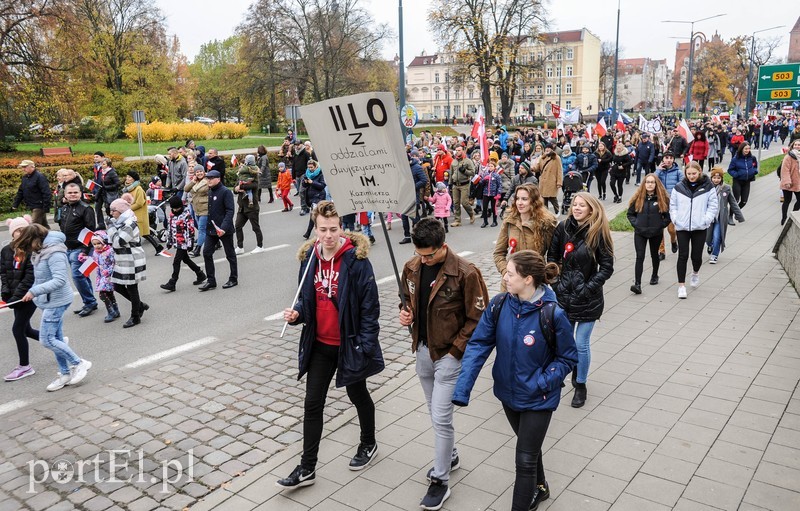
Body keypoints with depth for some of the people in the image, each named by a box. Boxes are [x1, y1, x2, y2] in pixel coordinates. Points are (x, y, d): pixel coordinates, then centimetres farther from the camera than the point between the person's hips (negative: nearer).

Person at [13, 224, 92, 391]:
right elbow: (42, 277, 12)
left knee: (46, 339, -8)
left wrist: (34, 291, -29)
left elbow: (60, 280, -28)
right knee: (56, 338, 13)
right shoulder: (41, 251, 8)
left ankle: (79, 364, 5)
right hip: (50, 301, 9)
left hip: (56, 301, -9)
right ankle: (65, 374, 23)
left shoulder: (54, 253, -21)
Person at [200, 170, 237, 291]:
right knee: (206, 252, 2)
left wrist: (224, 228, -27)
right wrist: (207, 226, 13)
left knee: (230, 255, 6)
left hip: (225, 230, -7)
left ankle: (233, 279, 19)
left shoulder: (226, 192, -13)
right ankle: (211, 281, 9)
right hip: (211, 229, 8)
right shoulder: (209, 192, 12)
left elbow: (230, 211, -19)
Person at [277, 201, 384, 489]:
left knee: (357, 395, 17)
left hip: (349, 344, -4)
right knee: (312, 404, 7)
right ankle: (307, 468, 19)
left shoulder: (356, 260, -18)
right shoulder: (309, 258, -1)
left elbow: (370, 305, -15)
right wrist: (297, 313, -11)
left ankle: (369, 444, 43)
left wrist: (365, 345, -17)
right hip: (319, 345, 5)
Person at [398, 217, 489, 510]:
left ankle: (440, 481, 13)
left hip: (449, 354, -6)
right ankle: (449, 455, 44)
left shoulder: (465, 273, -20)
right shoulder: (412, 268, -2)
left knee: (440, 417, -4)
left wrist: (456, 350, -16)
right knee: (436, 413, 21)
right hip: (422, 350, 6)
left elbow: (479, 317, -14)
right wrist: (406, 311, -6)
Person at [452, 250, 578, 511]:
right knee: (529, 446, 28)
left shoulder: (553, 315, -24)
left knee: (525, 459, 1)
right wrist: (462, 390, -22)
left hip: (537, 400, -5)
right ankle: (539, 488, 55)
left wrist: (541, 383, -24)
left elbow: (568, 358, -12)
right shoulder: (499, 306, -13)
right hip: (508, 393, 5)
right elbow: (478, 345, -14)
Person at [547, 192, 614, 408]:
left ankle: (580, 384, 22)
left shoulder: (599, 233, -10)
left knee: (582, 344, 2)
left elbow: (607, 268, -6)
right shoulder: (563, 228, -1)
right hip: (564, 295, 3)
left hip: (588, 299, -3)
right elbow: (552, 256, 10)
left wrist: (588, 288, -12)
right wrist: (556, 283, 2)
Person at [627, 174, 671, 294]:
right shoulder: (638, 197, -1)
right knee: (640, 257, -8)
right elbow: (630, 213, 6)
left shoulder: (662, 198, -4)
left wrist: (660, 226, -9)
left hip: (656, 233, 0)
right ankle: (637, 284, -13)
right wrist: (636, 224, -6)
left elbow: (668, 216, 0)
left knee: (654, 255, 19)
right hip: (640, 233, 0)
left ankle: (655, 275, 43)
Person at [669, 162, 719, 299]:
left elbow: (713, 206, 2)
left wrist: (706, 220, -8)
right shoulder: (678, 187, 3)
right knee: (683, 256, -2)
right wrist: (675, 219, -3)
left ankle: (695, 272, 40)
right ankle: (681, 285, 4)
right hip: (682, 227, 0)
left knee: (696, 256, 5)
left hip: (699, 228, 0)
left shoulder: (708, 187, 0)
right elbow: (672, 205, 9)